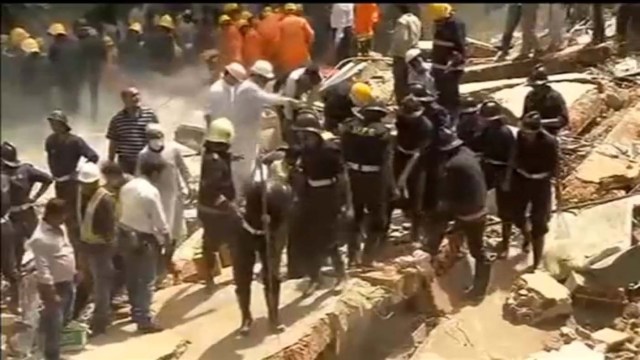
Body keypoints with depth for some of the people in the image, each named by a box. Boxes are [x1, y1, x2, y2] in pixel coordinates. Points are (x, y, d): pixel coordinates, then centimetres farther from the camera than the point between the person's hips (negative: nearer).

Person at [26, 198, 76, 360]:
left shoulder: (59, 229, 5)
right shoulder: (41, 238, -24)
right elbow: (42, 269, -25)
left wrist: (74, 274, 20)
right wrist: (50, 292, -25)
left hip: (67, 283, 9)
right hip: (55, 286, -9)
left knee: (64, 321, 21)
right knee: (54, 325, 0)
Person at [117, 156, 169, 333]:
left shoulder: (126, 187, 3)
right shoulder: (151, 191, -20)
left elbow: (122, 210, 8)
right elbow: (159, 219, -17)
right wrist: (166, 237, -1)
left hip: (126, 234, 8)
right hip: (144, 239, -8)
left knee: (132, 277, 19)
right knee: (146, 281, 0)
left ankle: (136, 311, 34)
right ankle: (144, 320, 0)